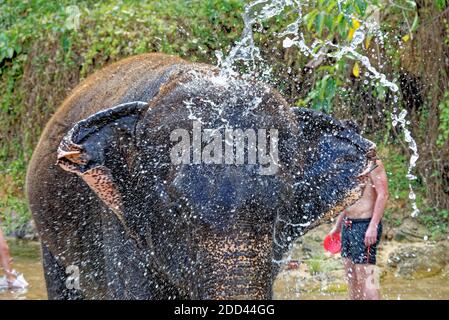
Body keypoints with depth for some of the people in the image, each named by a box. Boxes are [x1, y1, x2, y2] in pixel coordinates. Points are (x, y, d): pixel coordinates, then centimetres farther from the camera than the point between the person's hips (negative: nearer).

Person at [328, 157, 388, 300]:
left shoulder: (374, 164, -10)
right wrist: (337, 226, 24)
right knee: (351, 278, 10)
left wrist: (373, 226, -25)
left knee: (366, 279, -13)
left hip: (365, 225, -9)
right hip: (348, 226, 9)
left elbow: (383, 195, -18)